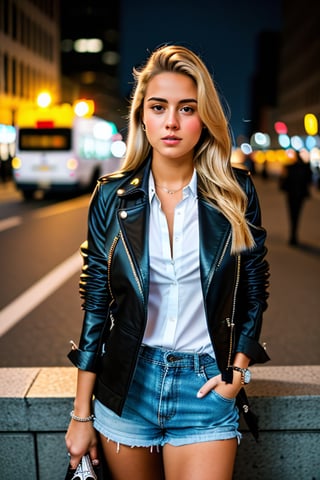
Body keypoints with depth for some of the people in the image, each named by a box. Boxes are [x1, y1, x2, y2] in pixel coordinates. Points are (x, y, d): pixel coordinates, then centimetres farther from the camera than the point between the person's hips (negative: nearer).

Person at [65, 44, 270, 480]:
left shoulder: (235, 194, -4)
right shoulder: (113, 196, -3)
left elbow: (254, 291, 7)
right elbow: (96, 303, 0)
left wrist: (238, 367, -5)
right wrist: (82, 414, 2)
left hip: (205, 387, -1)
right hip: (126, 383, 1)